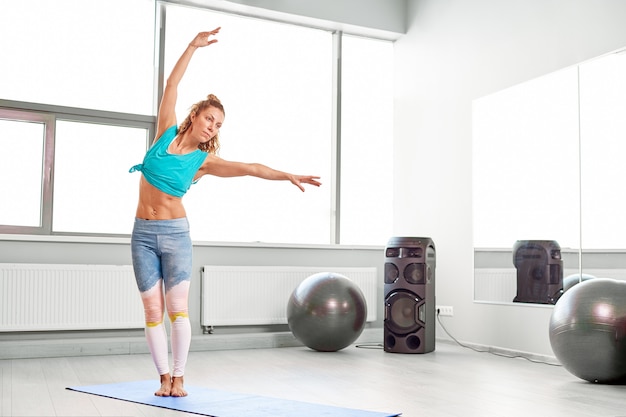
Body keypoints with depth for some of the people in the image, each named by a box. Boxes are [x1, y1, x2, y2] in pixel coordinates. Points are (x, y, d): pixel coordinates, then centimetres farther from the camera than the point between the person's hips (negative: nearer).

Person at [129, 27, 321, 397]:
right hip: (143, 233, 2)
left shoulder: (203, 161, -2)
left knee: (178, 309, -5)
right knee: (153, 311, 1)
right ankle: (165, 377, 9)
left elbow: (249, 168, -11)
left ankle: (178, 378, 6)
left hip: (175, 233, -2)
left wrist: (288, 176, -22)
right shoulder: (167, 133, 2)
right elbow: (172, 86, 1)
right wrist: (194, 46, -2)